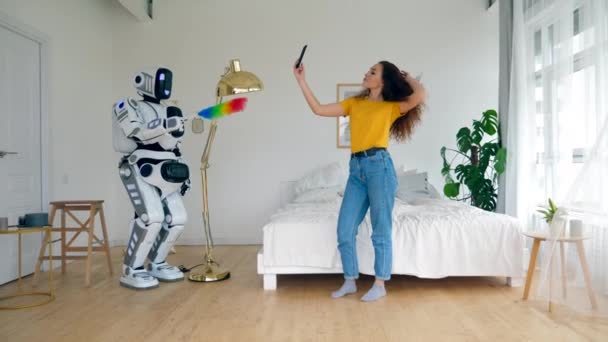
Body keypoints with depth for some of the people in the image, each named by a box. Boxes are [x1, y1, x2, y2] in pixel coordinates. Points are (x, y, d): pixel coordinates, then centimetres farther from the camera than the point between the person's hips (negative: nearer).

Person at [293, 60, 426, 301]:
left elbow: (420, 95, -13)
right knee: (344, 230, 5)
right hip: (356, 169, 5)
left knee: (381, 231, 2)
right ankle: (350, 281, 21)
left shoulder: (392, 107, 6)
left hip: (379, 166, -5)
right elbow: (318, 110, 12)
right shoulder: (354, 103, 18)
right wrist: (301, 81, 10)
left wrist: (406, 77, 6)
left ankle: (380, 285, 16)